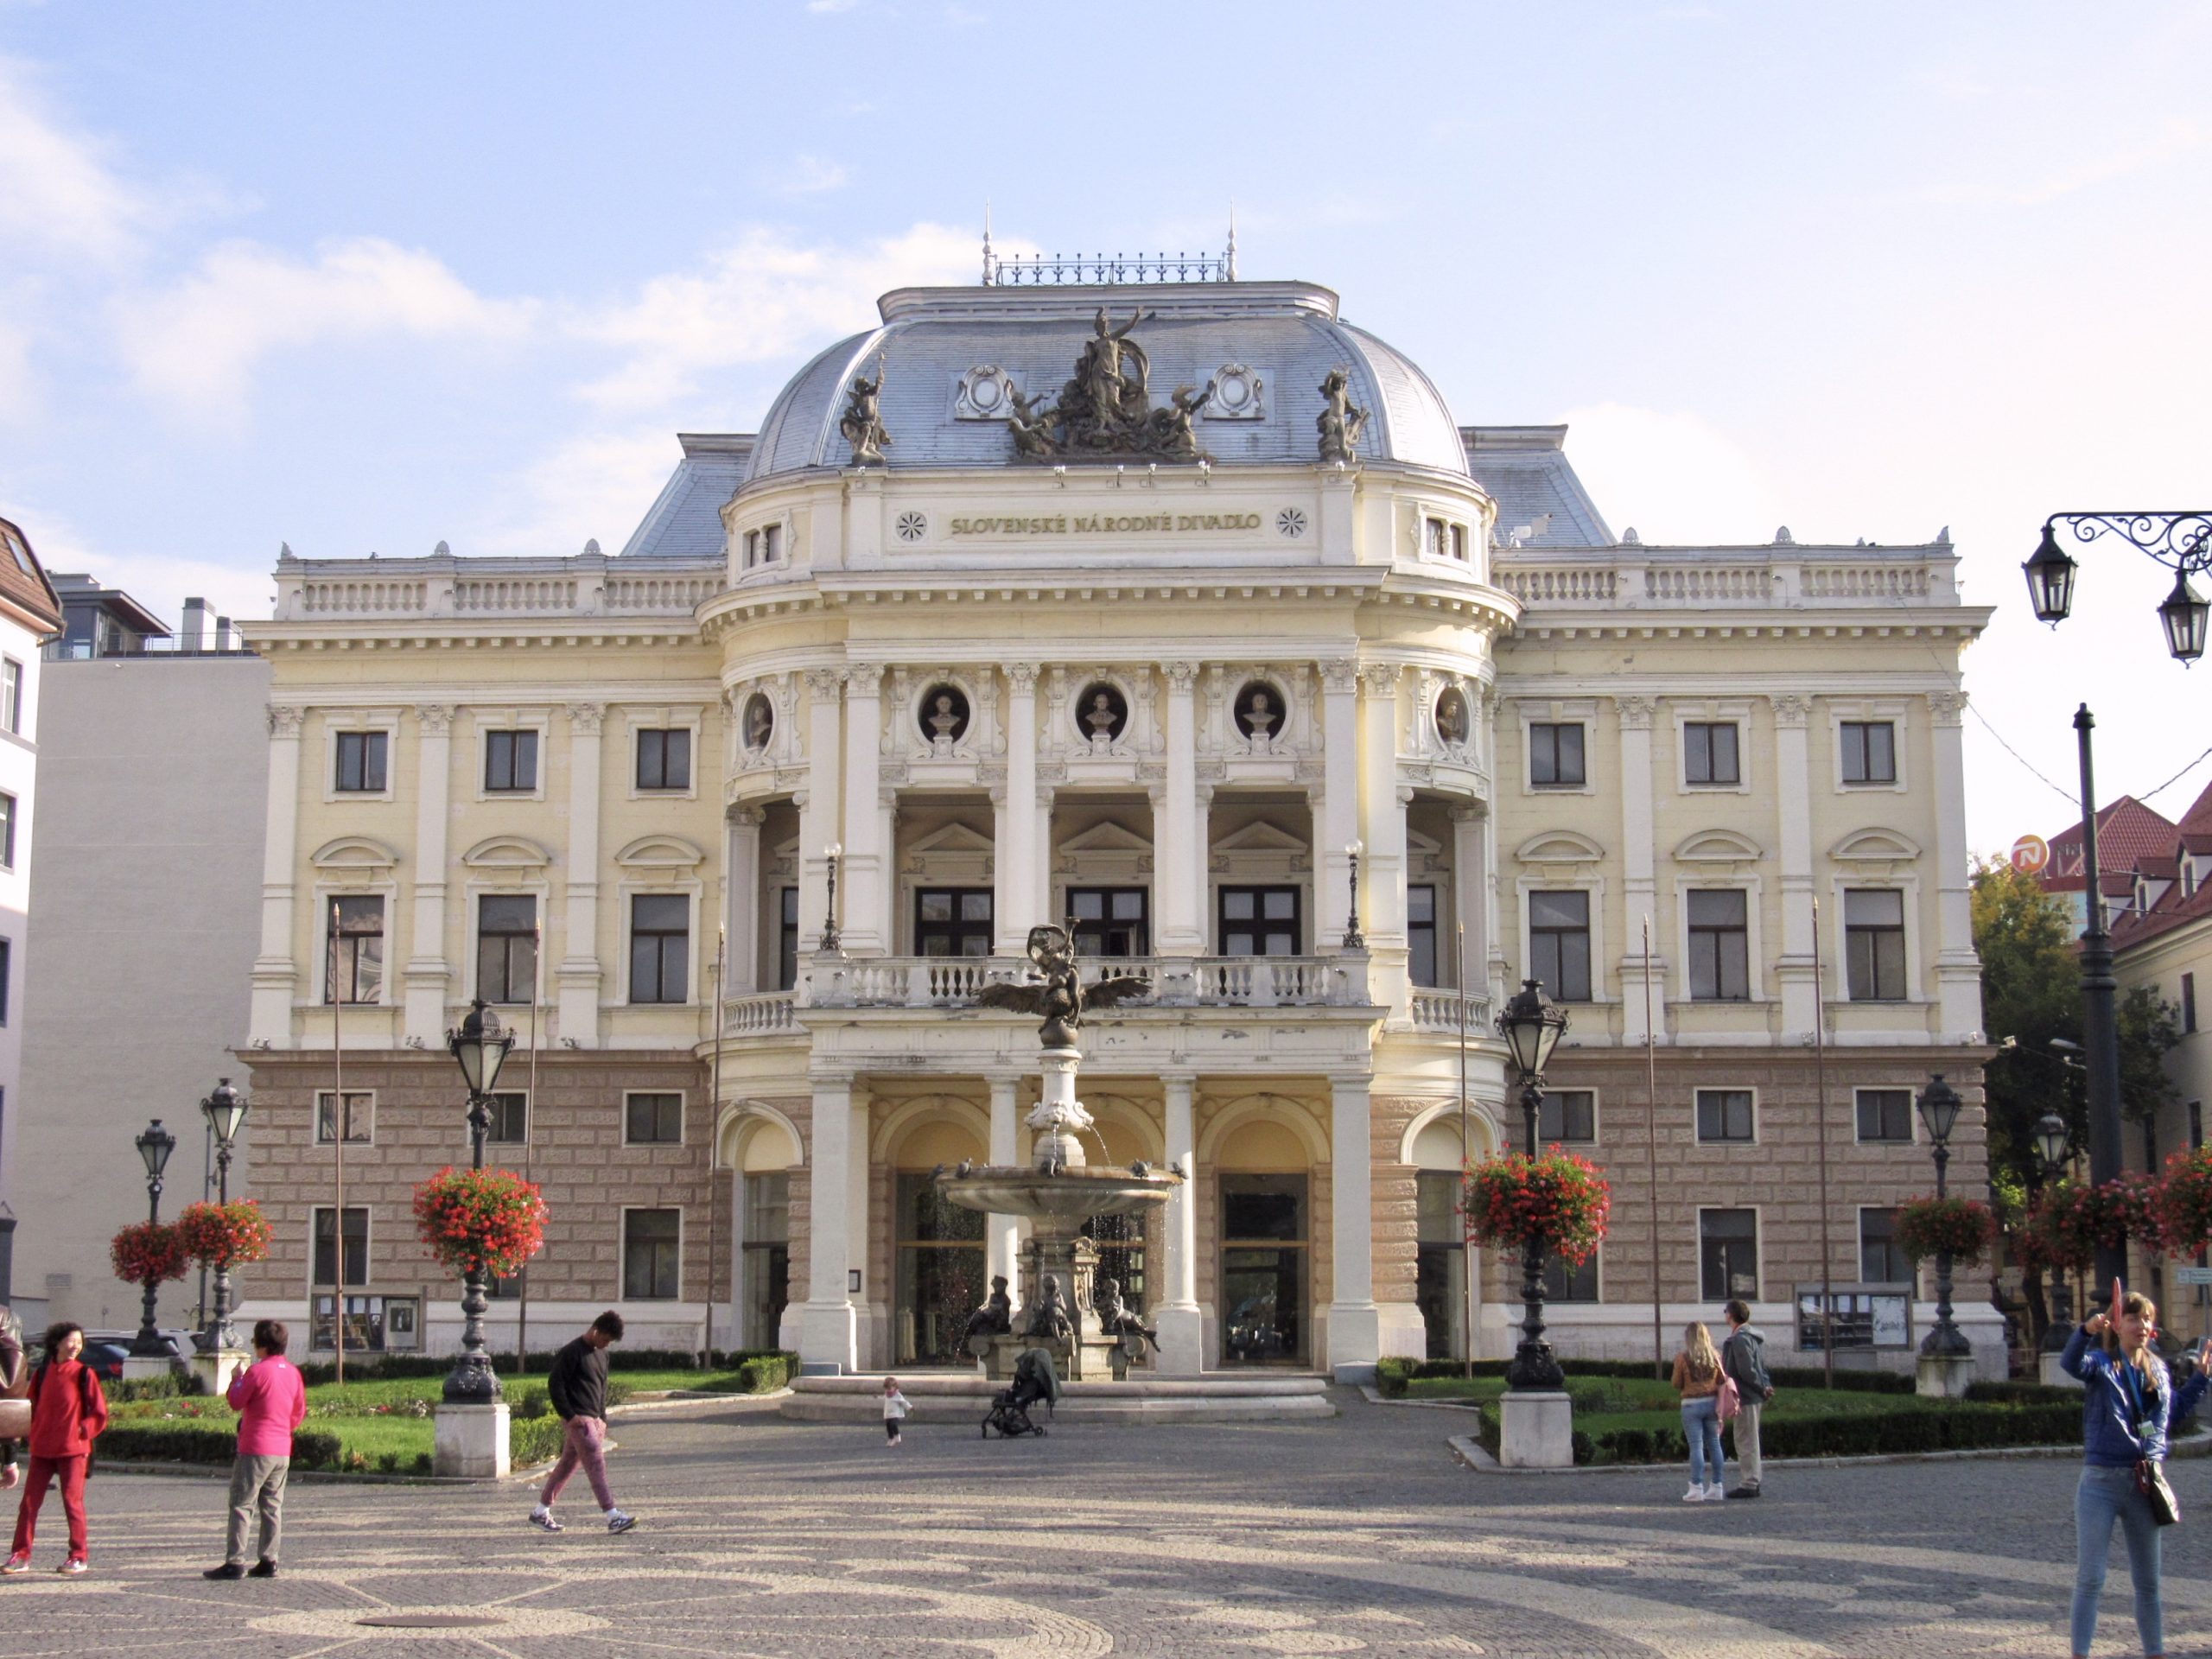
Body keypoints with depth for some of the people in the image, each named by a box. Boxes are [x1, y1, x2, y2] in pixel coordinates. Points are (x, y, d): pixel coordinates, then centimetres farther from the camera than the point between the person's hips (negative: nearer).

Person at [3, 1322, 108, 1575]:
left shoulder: (84, 1374, -4)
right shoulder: (42, 1372, 7)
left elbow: (99, 1413, -2)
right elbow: (34, 1406, 18)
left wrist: (82, 1432, -11)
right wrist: (35, 1434, 9)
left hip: (73, 1450, -4)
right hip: (42, 1450, 4)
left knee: (72, 1501, -1)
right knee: (29, 1502, 2)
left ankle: (78, 1557, 8)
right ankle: (21, 1556, 9)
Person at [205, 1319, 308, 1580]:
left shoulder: (257, 1371, -12)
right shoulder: (294, 1373, 8)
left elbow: (235, 1402, -5)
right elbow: (299, 1413, 14)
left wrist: (236, 1379, 10)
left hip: (255, 1449, -7)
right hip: (283, 1451, 7)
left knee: (242, 1505, -2)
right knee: (272, 1506, 10)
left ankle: (235, 1563, -5)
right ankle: (268, 1561, 10)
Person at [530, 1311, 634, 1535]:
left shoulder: (601, 1354, 16)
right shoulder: (571, 1351, -10)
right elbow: (554, 1384, -13)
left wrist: (602, 1419, 17)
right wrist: (570, 1416, -16)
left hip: (594, 1419, 8)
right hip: (579, 1419, -8)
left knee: (567, 1464, 12)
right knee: (596, 1464, -13)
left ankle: (540, 1513, 21)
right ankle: (613, 1517, -18)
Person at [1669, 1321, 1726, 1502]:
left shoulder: (1682, 1358, -8)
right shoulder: (1715, 1357, 2)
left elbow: (1676, 1384, -1)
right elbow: (1722, 1382, 2)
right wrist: (1720, 1405, 8)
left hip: (1691, 1404, -4)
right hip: (1712, 1403, 4)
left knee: (1696, 1446, -2)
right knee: (1714, 1444, 10)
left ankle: (1697, 1488, -4)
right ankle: (1716, 1486, 15)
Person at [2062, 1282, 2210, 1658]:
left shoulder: (2158, 1367, 11)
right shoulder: (2101, 1363, -5)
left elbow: (2175, 1408, 27)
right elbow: (2071, 1363, -28)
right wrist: (2086, 1331, -48)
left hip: (2145, 1484, 5)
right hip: (2101, 1482, -5)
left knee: (2148, 1581, 14)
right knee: (2090, 1580, -2)